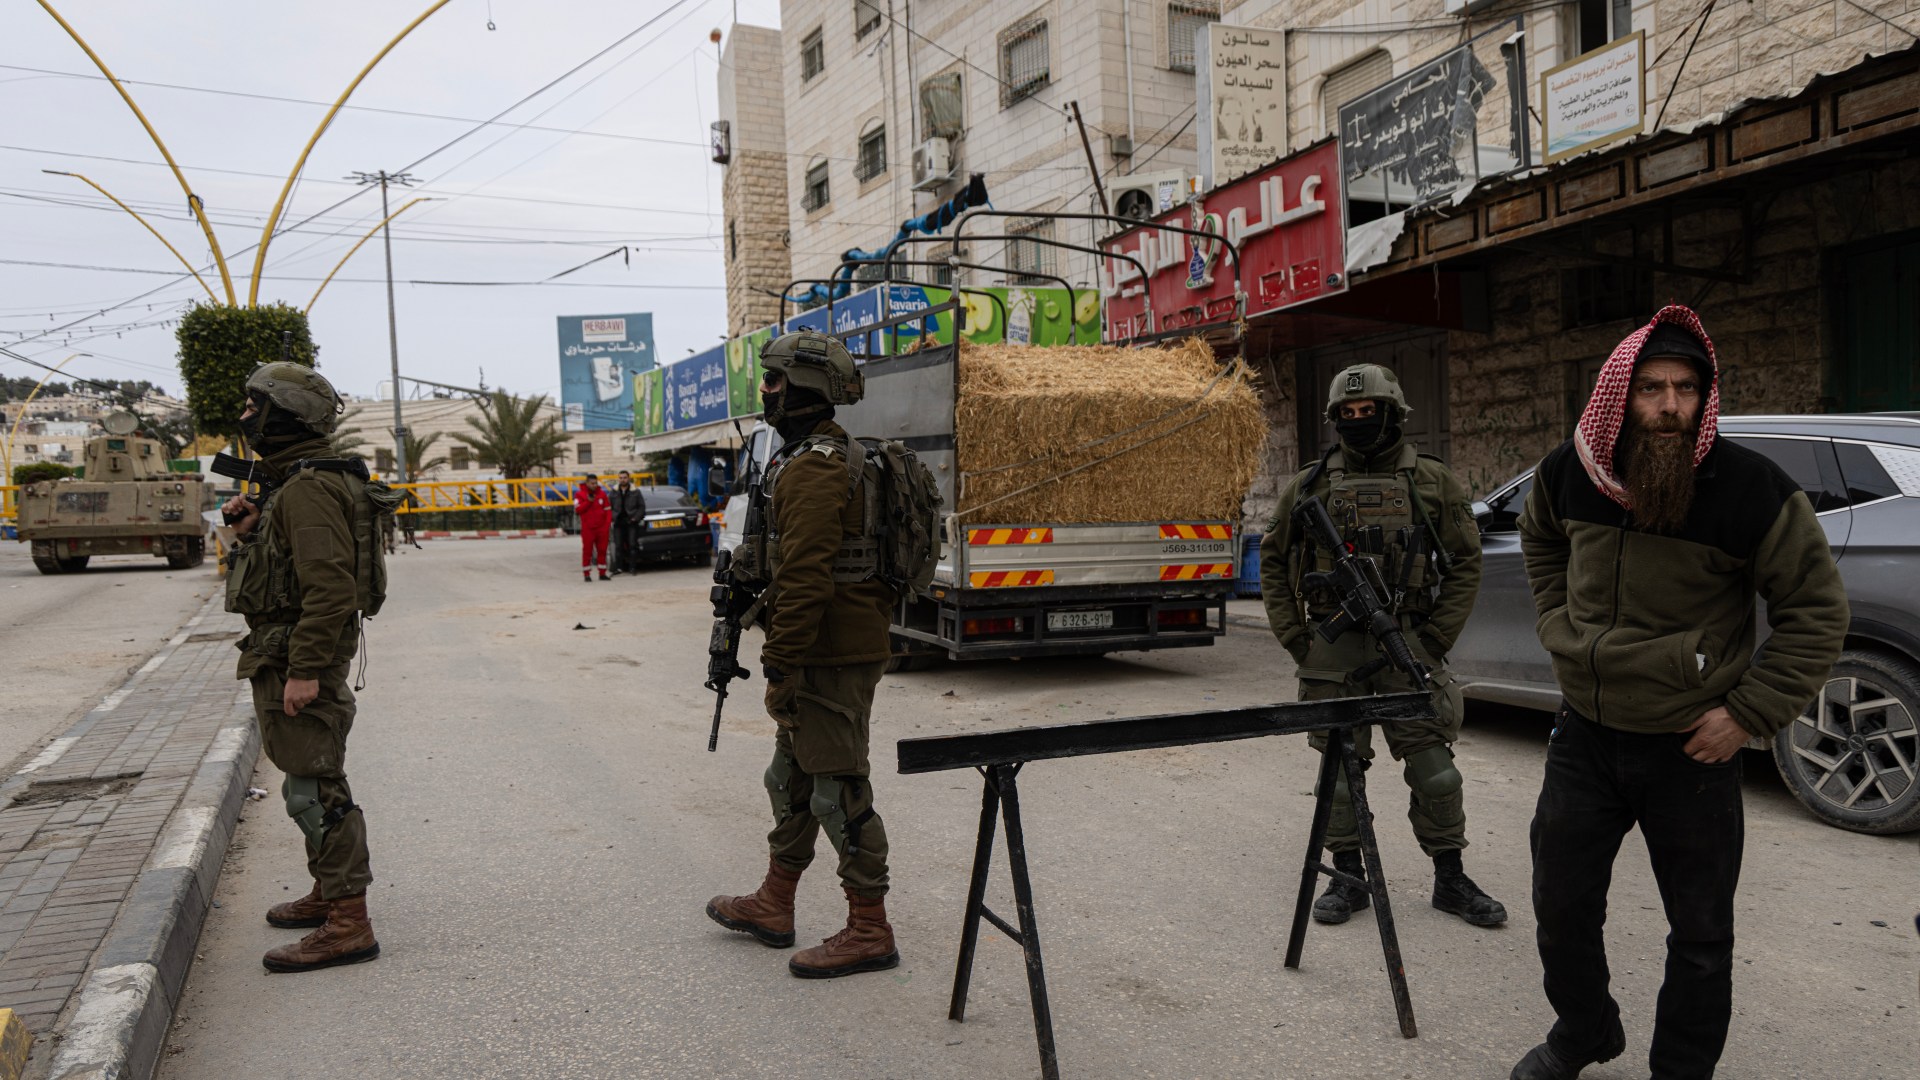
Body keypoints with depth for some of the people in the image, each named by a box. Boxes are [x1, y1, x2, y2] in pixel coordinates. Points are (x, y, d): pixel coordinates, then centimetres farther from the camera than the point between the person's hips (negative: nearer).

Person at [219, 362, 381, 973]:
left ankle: (348, 926, -3)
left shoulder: (307, 488, -19)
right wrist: (252, 529, 7)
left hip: (298, 659, -11)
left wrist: (305, 671, -28)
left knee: (314, 789, -8)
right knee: (312, 782, 19)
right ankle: (329, 894, 33)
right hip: (287, 655, 11)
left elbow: (329, 586, -27)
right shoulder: (297, 482, 16)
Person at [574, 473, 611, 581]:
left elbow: (607, 510, 9)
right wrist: (588, 502, -17)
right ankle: (586, 574, 4)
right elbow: (577, 510, -9)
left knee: (602, 550, 4)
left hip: (601, 527, 3)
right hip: (587, 528, -3)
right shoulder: (580, 494, -1)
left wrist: (608, 523, -2)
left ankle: (602, 573, 12)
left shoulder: (602, 494, 7)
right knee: (587, 550, -1)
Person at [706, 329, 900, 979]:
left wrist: (781, 667, -21)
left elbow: (806, 580, -25)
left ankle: (869, 932, 8)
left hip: (830, 660, -11)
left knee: (838, 791, -3)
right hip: (837, 653, 11)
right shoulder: (837, 457, 16)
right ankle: (773, 907, 33)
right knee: (792, 778, 19)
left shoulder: (811, 470, -18)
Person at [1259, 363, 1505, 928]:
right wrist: (1294, 637, 2)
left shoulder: (1433, 481, 4)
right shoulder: (1310, 485, 6)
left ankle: (1450, 879, 18)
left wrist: (1437, 638, -4)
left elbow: (1465, 563, 5)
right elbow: (1273, 560, 11)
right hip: (1332, 644, 1)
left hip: (1407, 642, -1)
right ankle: (1349, 876, 20)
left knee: (1433, 766, 2)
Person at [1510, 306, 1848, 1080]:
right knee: (1561, 907, 15)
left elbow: (1817, 610, -8)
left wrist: (1750, 713, -12)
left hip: (1690, 750, -3)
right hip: (1585, 734, 4)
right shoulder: (1568, 473, -5)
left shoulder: (1749, 489, -17)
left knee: (1700, 931, 11)